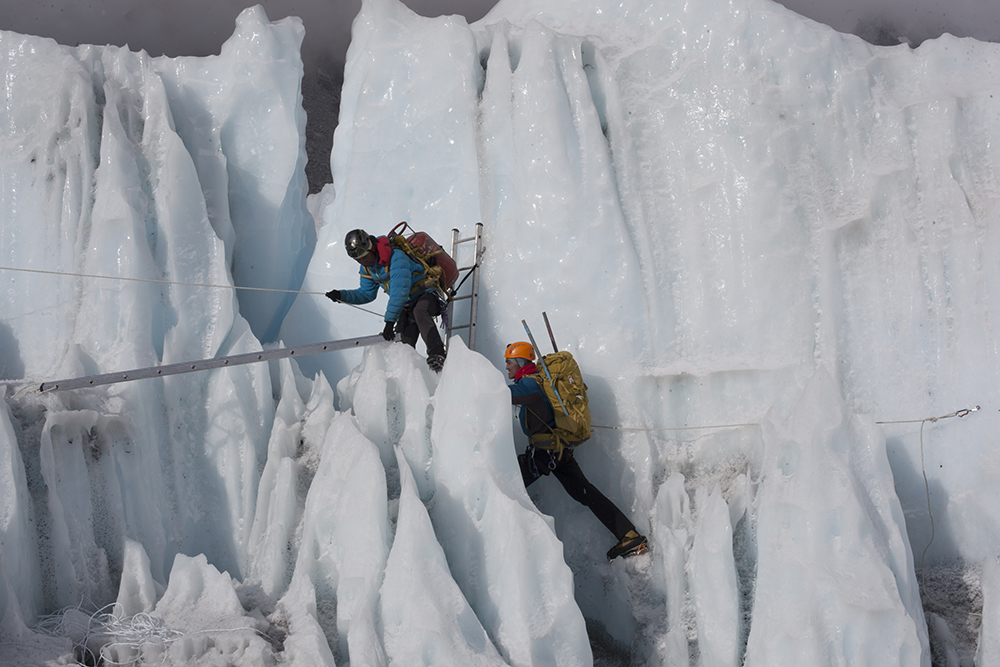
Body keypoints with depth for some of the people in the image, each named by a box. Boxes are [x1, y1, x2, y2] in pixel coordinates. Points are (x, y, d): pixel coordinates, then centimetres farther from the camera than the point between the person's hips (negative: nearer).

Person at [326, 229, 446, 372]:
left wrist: (390, 321, -40)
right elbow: (367, 294, 14)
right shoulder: (367, 268, 0)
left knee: (419, 311, -40)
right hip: (407, 306, 8)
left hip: (427, 294, -8)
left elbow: (399, 292, -35)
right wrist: (342, 295, -2)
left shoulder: (396, 257, -28)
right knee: (404, 344, -7)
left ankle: (437, 356, -48)